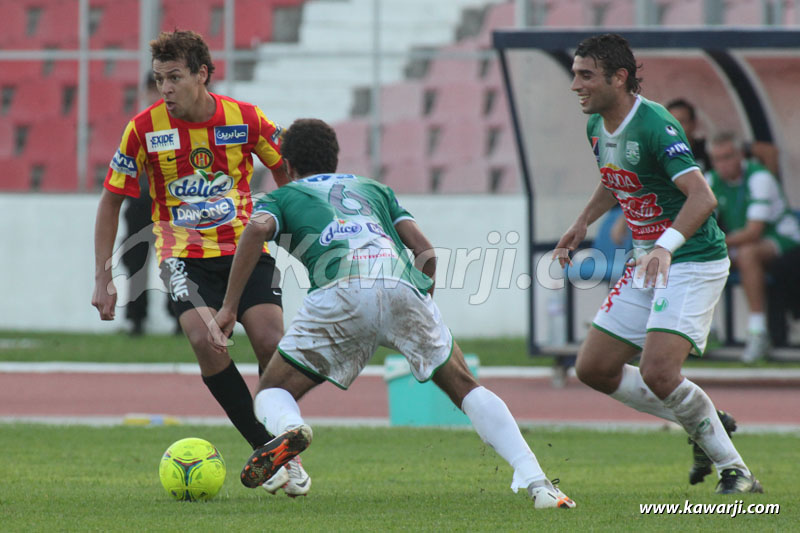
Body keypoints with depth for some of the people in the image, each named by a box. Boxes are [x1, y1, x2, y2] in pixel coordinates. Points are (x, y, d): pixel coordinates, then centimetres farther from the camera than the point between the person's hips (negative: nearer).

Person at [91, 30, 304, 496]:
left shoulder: (245, 119, -6)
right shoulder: (145, 128, -7)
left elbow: (288, 173, 11)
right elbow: (112, 200, 3)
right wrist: (103, 278, 1)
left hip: (245, 246, 1)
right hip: (183, 253, -1)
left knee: (271, 342, -15)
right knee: (205, 340, -25)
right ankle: (267, 453, -14)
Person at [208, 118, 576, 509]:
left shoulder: (281, 197, 29)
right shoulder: (372, 188, 38)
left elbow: (258, 228, 4)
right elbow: (426, 250, 25)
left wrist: (229, 308, 3)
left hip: (341, 288, -2)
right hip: (403, 285, 2)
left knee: (273, 392, 12)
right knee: (464, 388, 18)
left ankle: (288, 429, -25)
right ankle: (534, 480, -1)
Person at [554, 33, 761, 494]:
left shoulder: (655, 125, -23)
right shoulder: (598, 127, 6)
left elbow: (702, 197, -34)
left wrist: (668, 245, -48)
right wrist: (583, 223, 15)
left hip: (694, 261, -9)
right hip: (647, 265, 9)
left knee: (658, 372, -24)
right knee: (594, 369, 6)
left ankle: (734, 470, -8)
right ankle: (704, 424, 20)